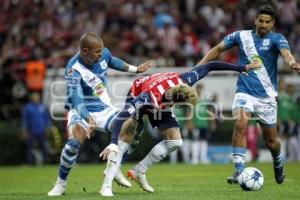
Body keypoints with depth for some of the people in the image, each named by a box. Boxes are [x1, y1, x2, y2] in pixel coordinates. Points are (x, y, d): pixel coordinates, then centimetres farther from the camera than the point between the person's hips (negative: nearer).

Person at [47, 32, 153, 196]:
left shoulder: (103, 53, -10)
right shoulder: (73, 70, -29)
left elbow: (113, 62, 15)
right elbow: (76, 98, -41)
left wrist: (136, 69, 25)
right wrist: (88, 119, -57)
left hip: (103, 108, 6)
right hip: (82, 111, -6)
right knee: (75, 142, -31)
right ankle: (60, 184, -14)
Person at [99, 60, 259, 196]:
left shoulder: (183, 81, -37)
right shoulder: (150, 97, -50)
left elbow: (208, 66, -24)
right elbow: (122, 116, -56)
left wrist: (242, 68, -19)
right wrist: (112, 144, -67)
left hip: (161, 104, 5)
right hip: (138, 98, -5)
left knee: (175, 141, -4)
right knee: (124, 141, -23)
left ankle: (138, 172, 7)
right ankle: (106, 185, -19)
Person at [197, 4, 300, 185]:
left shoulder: (276, 39, -4)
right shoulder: (241, 36, 3)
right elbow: (218, 49, 13)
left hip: (267, 95, 0)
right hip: (245, 92, 1)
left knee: (270, 141, 7)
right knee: (240, 124, -27)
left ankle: (278, 163, 41)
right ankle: (239, 170, -25)